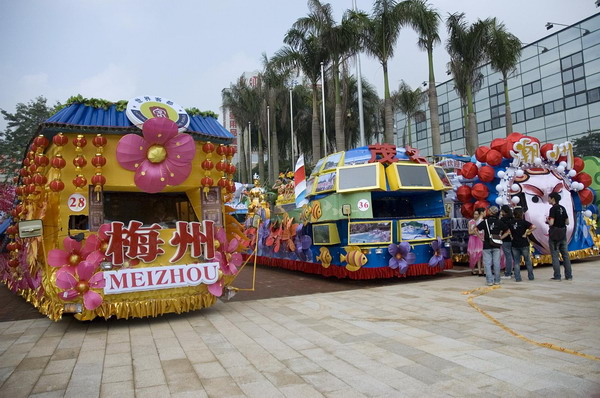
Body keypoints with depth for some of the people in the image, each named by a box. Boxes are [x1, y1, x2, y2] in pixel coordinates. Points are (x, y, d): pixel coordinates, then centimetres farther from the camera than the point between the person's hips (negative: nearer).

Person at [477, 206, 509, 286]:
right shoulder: (499, 222, 1)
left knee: (487, 263, 2)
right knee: (496, 263, 9)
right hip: (496, 246, 2)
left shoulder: (485, 221, -5)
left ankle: (490, 281, 1)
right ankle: (497, 280, 14)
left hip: (487, 245, -2)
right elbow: (508, 231, 7)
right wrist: (501, 237, 8)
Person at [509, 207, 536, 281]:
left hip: (515, 244, 2)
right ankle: (531, 277, 22)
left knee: (516, 262, 7)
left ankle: (517, 278, 5)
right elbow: (533, 227, -20)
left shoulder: (511, 223, -1)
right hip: (524, 244, -2)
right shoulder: (523, 222, -10)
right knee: (527, 261, 14)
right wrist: (527, 233, -11)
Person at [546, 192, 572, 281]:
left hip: (554, 235, -7)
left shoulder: (553, 209, -14)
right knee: (565, 255, 11)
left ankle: (557, 276, 1)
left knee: (555, 255, 0)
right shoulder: (563, 208, 8)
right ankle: (569, 275, 15)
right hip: (563, 234, 7)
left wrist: (548, 220, 0)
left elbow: (551, 223, -20)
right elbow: (567, 222, 11)